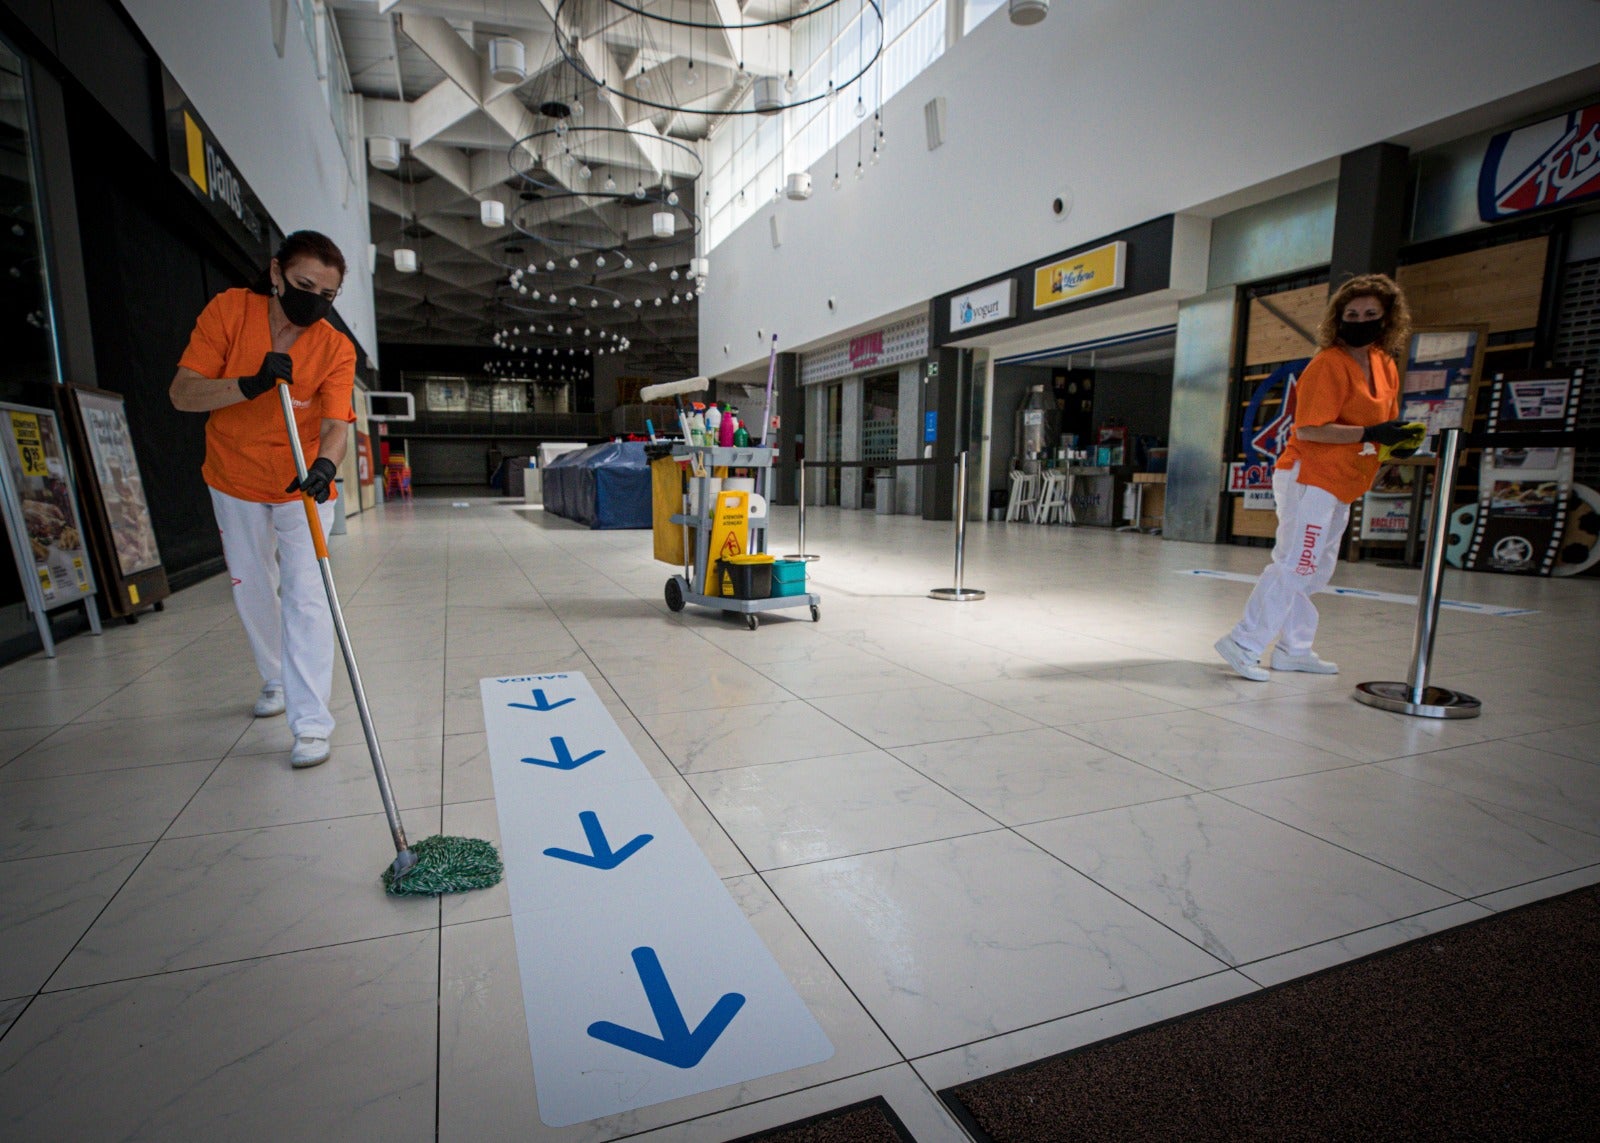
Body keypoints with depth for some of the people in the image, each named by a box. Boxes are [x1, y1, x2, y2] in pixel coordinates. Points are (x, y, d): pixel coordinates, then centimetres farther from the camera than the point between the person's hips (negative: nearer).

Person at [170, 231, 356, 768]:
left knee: (306, 596, -12)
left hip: (303, 487, -2)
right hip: (235, 483, 2)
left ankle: (310, 723, -11)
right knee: (252, 589, 15)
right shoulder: (229, 310, -13)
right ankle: (276, 679, 39)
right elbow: (182, 393, -16)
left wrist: (325, 464, -47)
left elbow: (336, 424, -26)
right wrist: (251, 385, -33)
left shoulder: (336, 348, -15)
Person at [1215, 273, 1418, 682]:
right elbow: (1309, 429, -21)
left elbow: (1381, 420, 21)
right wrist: (1369, 434, -25)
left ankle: (1294, 650, 23)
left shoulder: (1385, 364, 12)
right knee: (1293, 566, -12)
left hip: (1339, 487, 9)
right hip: (1309, 478, -9)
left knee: (1315, 571, 14)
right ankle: (1243, 645, -7)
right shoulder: (1329, 363, -14)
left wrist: (1396, 439, 0)